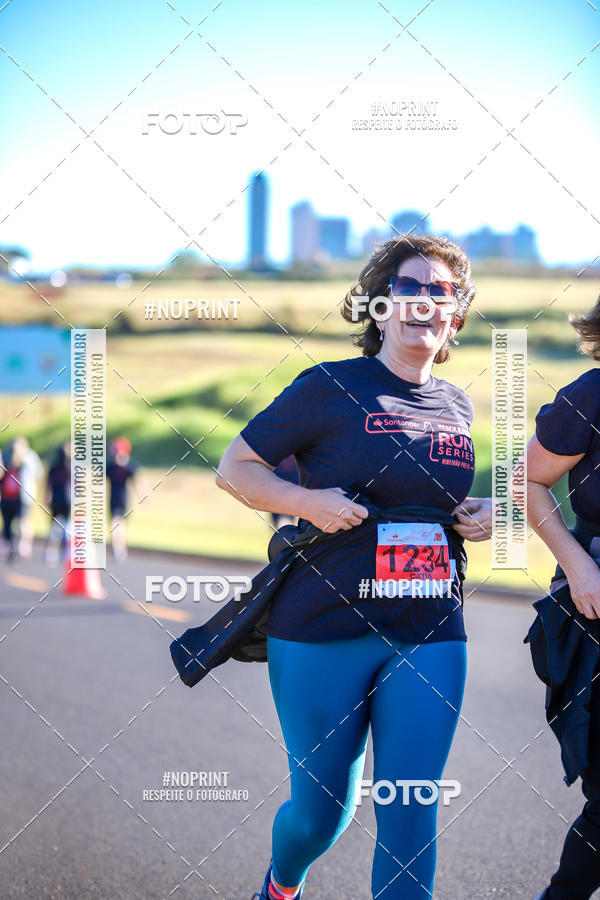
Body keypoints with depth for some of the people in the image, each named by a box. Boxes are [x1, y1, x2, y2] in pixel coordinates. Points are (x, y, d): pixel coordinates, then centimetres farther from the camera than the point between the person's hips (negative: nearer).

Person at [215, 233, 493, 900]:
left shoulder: (458, 407, 12)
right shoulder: (330, 387, -4)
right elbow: (234, 468, -1)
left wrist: (485, 515, 6)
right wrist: (308, 502, -17)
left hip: (431, 638, 4)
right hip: (322, 634, -3)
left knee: (412, 819, -2)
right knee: (321, 811, 9)